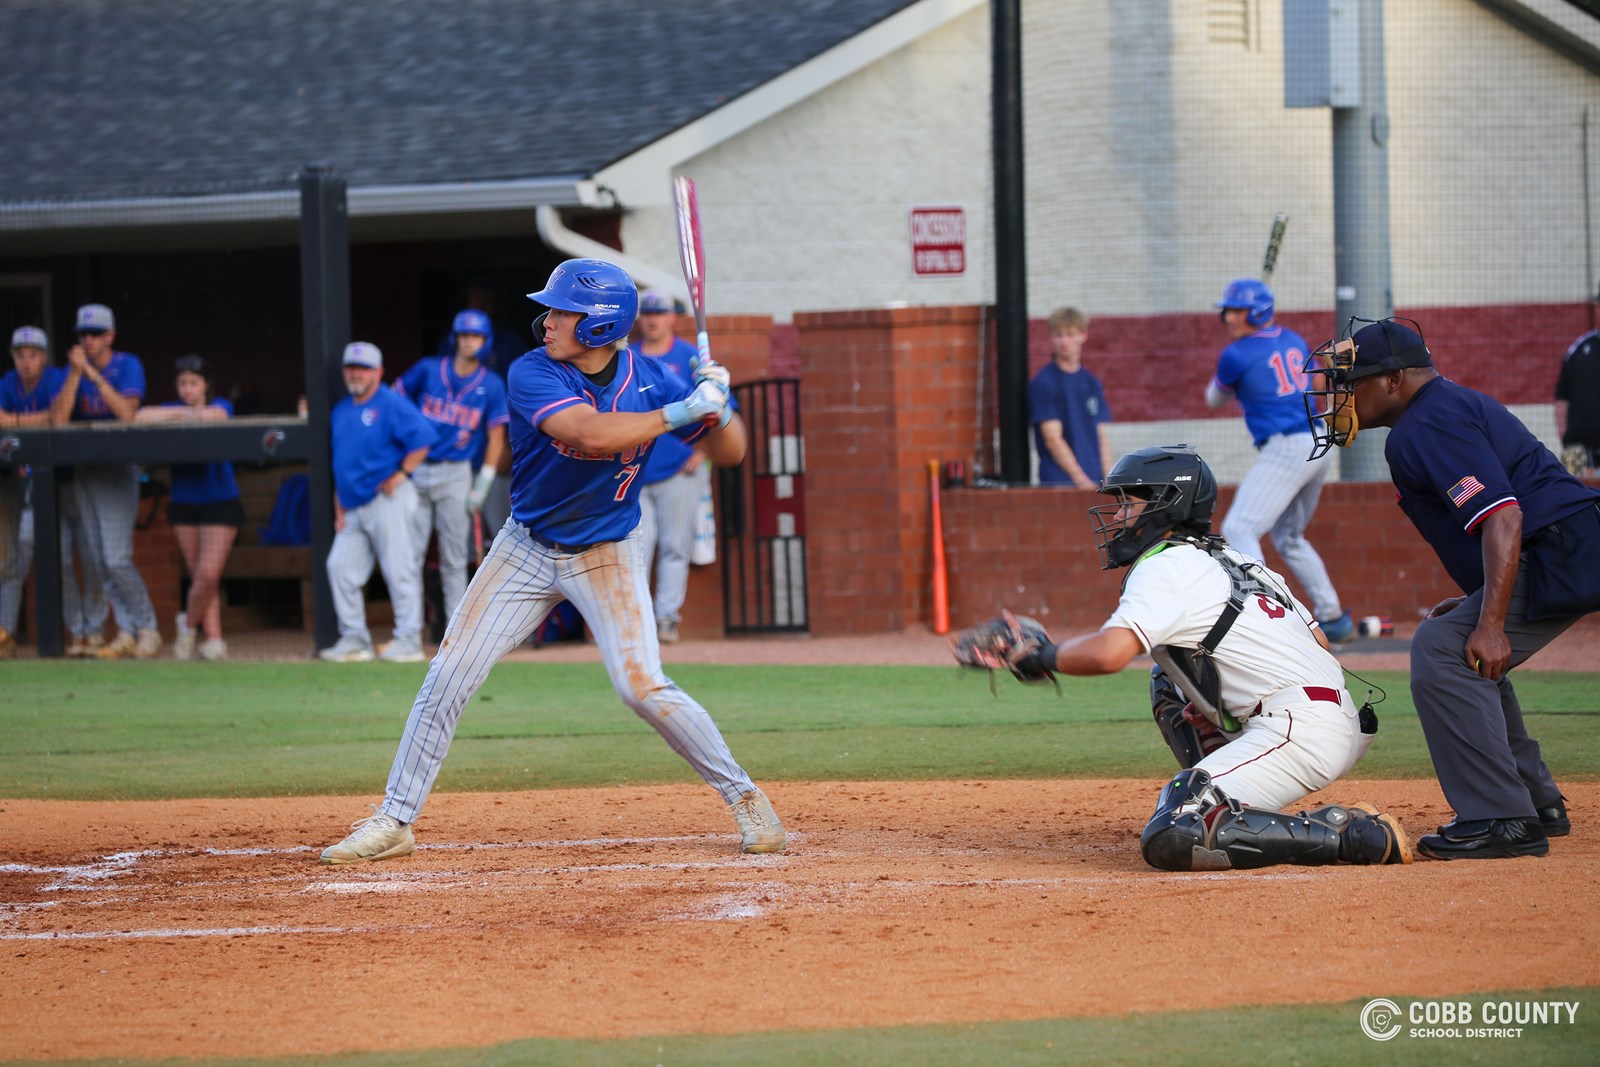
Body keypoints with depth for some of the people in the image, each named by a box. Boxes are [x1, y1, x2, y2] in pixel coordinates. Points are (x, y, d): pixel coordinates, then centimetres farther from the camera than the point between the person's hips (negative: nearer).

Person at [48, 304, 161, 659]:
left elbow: (126, 413, -19)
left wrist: (94, 374, -19)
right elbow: (58, 419, -6)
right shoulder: (74, 369, 7)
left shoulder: (127, 366, -4)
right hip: (83, 467, 6)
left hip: (117, 468, -6)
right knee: (95, 559, 4)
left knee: (116, 559, -14)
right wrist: (75, 373, -13)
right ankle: (127, 631, 12)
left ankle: (147, 629, 0)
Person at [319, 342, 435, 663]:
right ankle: (354, 639, 9)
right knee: (340, 566, 2)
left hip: (387, 501, -8)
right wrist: (339, 510, 14)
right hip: (354, 508, 8)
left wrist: (401, 474, -15)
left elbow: (423, 438, -14)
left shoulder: (391, 404, -6)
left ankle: (409, 640, -5)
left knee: (399, 569, -7)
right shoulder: (341, 412, 18)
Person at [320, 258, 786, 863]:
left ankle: (743, 796, 1)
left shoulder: (646, 379, -11)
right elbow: (591, 433, -36)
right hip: (528, 550, 1)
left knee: (641, 685, -16)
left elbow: (729, 452, -5)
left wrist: (718, 404, -25)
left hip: (609, 554, -1)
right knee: (448, 677, -3)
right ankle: (394, 822, 8)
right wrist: (681, 412, -36)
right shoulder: (533, 375, -18)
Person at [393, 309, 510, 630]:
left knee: (453, 560, 1)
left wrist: (482, 485, -3)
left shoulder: (491, 385, 3)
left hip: (455, 474, -1)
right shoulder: (427, 370, 4)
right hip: (416, 473, 1)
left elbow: (496, 437, 4)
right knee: (409, 554, -1)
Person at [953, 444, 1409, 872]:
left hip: (1303, 729, -10)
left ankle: (1353, 835, -20)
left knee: (1168, 842, -21)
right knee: (1167, 685, 28)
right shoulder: (1230, 559, 24)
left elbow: (1108, 654, -21)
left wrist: (1044, 657, -2)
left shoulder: (1167, 567, -5)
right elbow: (1318, 641, 27)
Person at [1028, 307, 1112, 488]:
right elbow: (1053, 439, -10)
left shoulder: (1091, 382, 15)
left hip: (1094, 483, 6)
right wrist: (1081, 480, -15)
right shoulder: (1043, 383, -4)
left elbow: (1101, 438, 15)